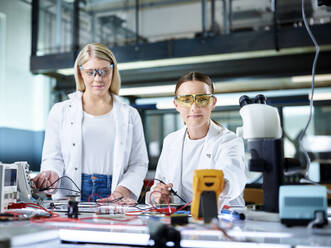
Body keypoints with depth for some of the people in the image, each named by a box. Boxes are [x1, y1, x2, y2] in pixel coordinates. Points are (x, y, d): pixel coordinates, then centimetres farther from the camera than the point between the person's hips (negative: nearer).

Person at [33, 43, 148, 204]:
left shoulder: (129, 115, 15)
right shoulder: (60, 111, 15)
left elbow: (139, 163, 10)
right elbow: (52, 157, 10)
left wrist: (123, 190, -7)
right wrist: (51, 173, -13)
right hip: (69, 198, 0)